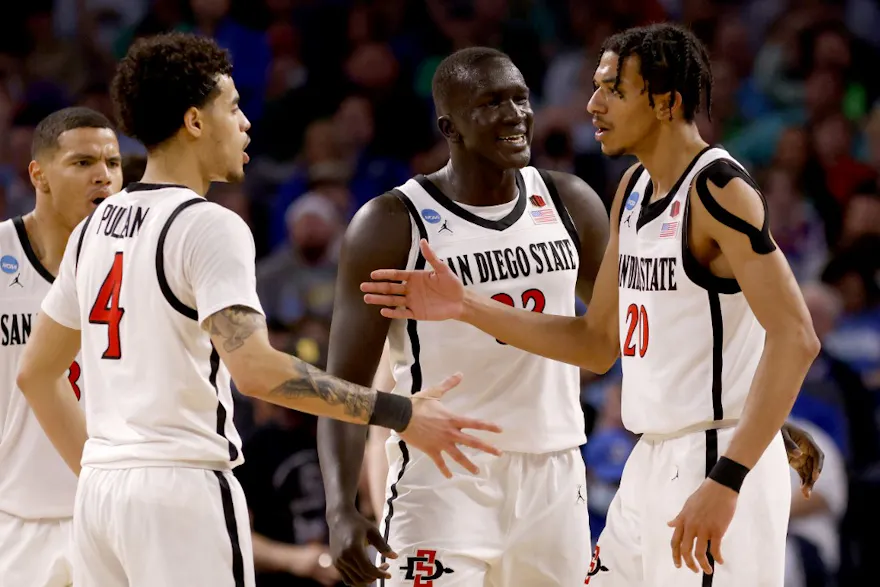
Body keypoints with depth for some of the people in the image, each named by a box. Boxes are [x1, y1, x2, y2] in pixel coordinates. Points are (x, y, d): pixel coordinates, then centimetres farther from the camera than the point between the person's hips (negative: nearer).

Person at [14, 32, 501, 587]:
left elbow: (37, 373, 20)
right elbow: (254, 368, -23)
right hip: (182, 487, -8)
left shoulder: (95, 227, 14)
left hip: (101, 493, 8)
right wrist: (397, 414, -20)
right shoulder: (208, 227, -10)